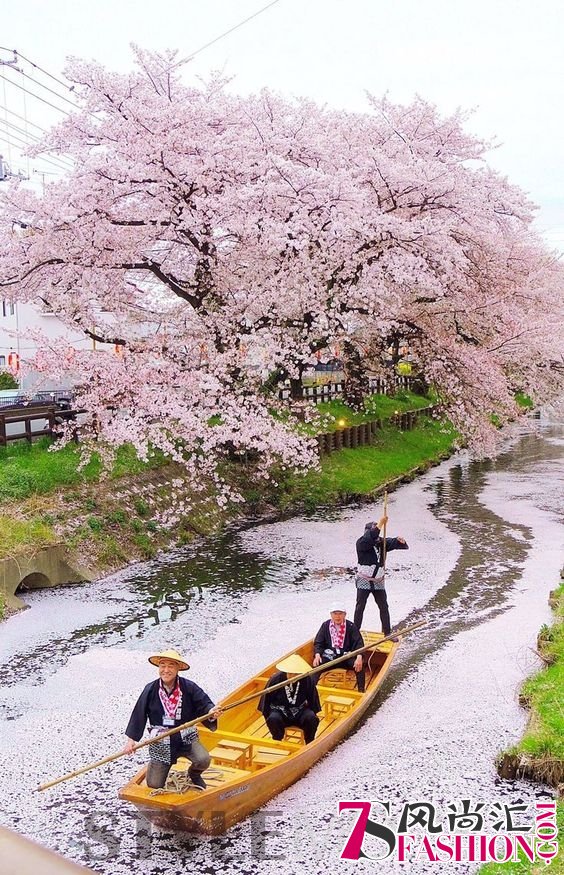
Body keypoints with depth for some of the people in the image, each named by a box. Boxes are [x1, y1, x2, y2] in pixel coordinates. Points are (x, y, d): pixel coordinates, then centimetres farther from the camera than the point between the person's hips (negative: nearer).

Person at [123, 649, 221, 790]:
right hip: (160, 742, 1)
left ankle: (194, 774, 13)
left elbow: (204, 703, -11)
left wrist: (211, 712, -34)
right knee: (154, 785, 0)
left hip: (186, 738, 0)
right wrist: (131, 739, -4)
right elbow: (139, 714, -1)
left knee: (203, 760, -26)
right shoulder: (150, 690, -7)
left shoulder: (189, 687, -10)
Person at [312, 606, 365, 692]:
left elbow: (359, 643, -6)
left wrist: (359, 657, -25)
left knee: (359, 666, -29)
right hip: (329, 656, 1)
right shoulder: (325, 625, 4)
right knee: (317, 665, -29)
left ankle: (361, 691, -20)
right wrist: (317, 655, -16)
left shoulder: (351, 626, -1)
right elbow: (318, 642, 5)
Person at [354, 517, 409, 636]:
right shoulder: (361, 543, -16)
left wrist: (401, 541, -28)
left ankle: (387, 632, 19)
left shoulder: (382, 542, -3)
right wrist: (381, 524, -42)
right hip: (364, 582, -4)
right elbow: (369, 538, -38)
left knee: (384, 607, 8)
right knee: (360, 607, 1)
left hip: (378, 582, 4)